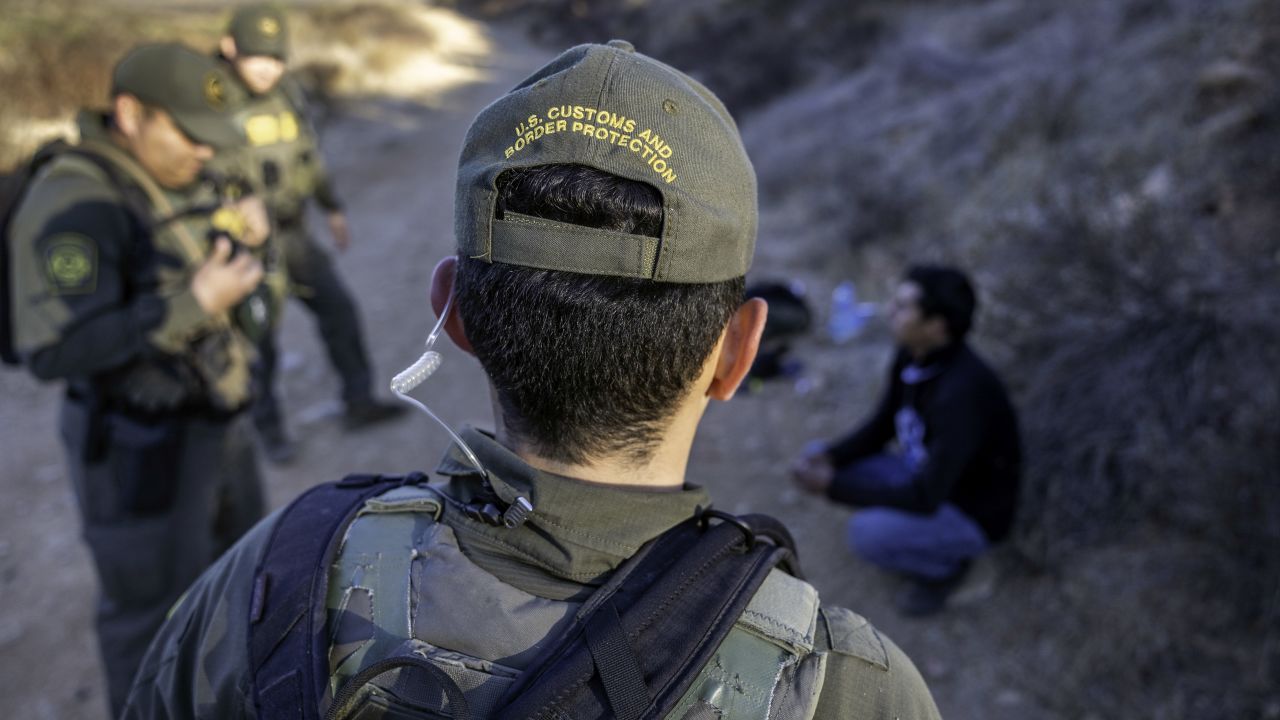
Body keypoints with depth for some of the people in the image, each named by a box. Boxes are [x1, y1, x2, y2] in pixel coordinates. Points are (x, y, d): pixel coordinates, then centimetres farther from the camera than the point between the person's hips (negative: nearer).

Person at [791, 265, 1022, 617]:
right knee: (816, 459, -2)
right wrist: (830, 457, -14)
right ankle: (894, 522, 10)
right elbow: (880, 429, 4)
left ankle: (945, 563, -1)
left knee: (867, 532, -32)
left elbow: (924, 498, -33)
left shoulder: (962, 392, -35)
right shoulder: (912, 357, -10)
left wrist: (833, 486, -29)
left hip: (970, 514, -7)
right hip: (923, 475, 7)